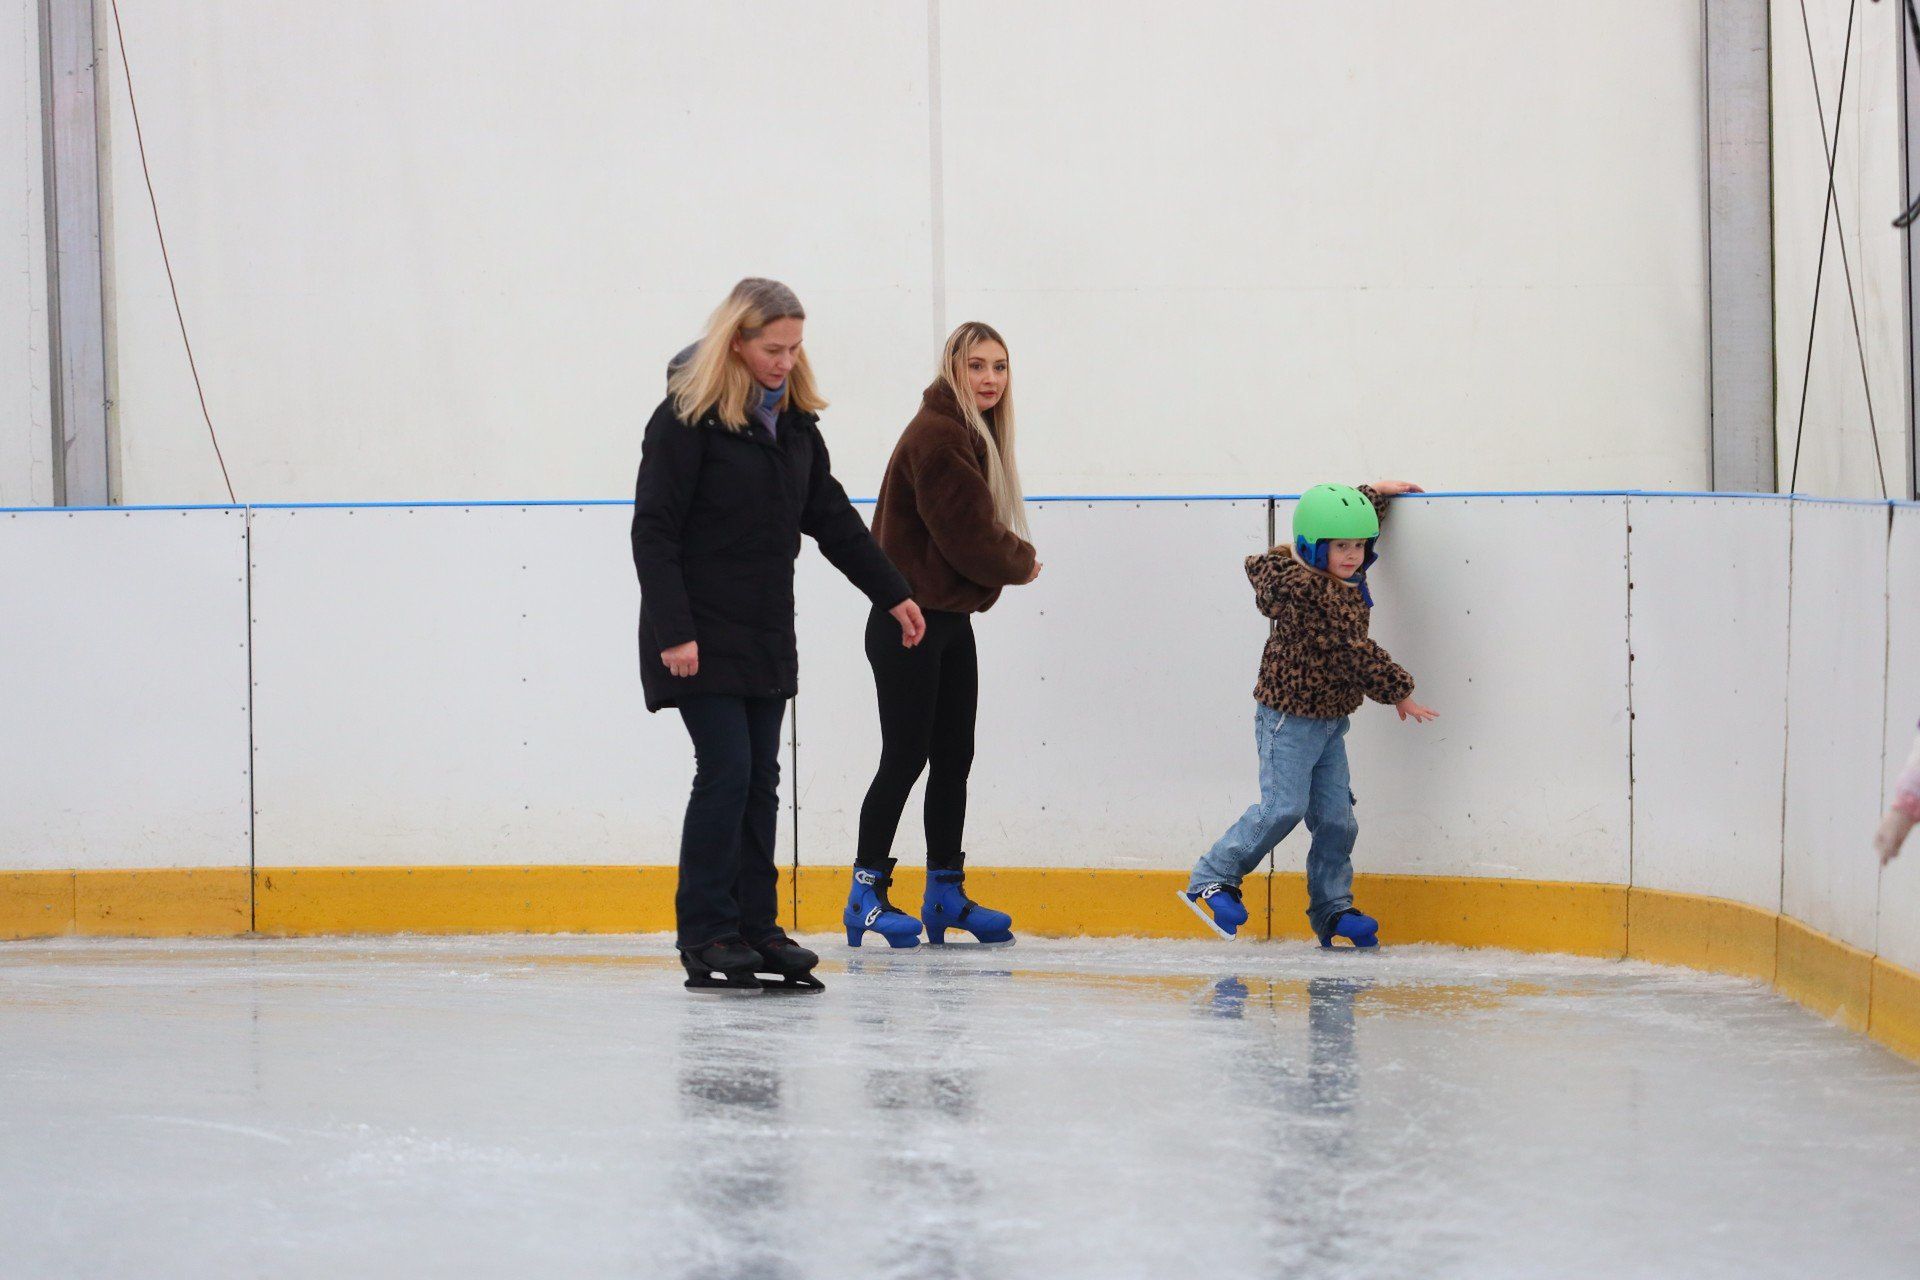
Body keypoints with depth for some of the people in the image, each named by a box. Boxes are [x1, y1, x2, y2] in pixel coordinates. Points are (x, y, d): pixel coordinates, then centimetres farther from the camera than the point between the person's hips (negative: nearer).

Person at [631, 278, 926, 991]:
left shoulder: (794, 422, 10)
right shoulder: (687, 419, -11)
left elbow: (832, 517, 19)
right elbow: (654, 532, -14)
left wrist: (891, 594, 16)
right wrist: (673, 633, -20)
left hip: (768, 636, 7)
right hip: (702, 637, -7)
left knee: (761, 780, 7)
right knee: (726, 772, -10)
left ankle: (755, 928, 12)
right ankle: (705, 935, -3)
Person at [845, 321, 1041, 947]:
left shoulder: (978, 435, 14)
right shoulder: (936, 436, -18)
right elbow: (968, 536, -19)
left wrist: (1006, 561, -2)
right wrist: (1021, 564, -4)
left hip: (952, 618, 9)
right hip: (908, 621, -9)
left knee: (953, 757, 11)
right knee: (906, 756, -5)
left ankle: (946, 891, 19)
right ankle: (868, 892, 4)